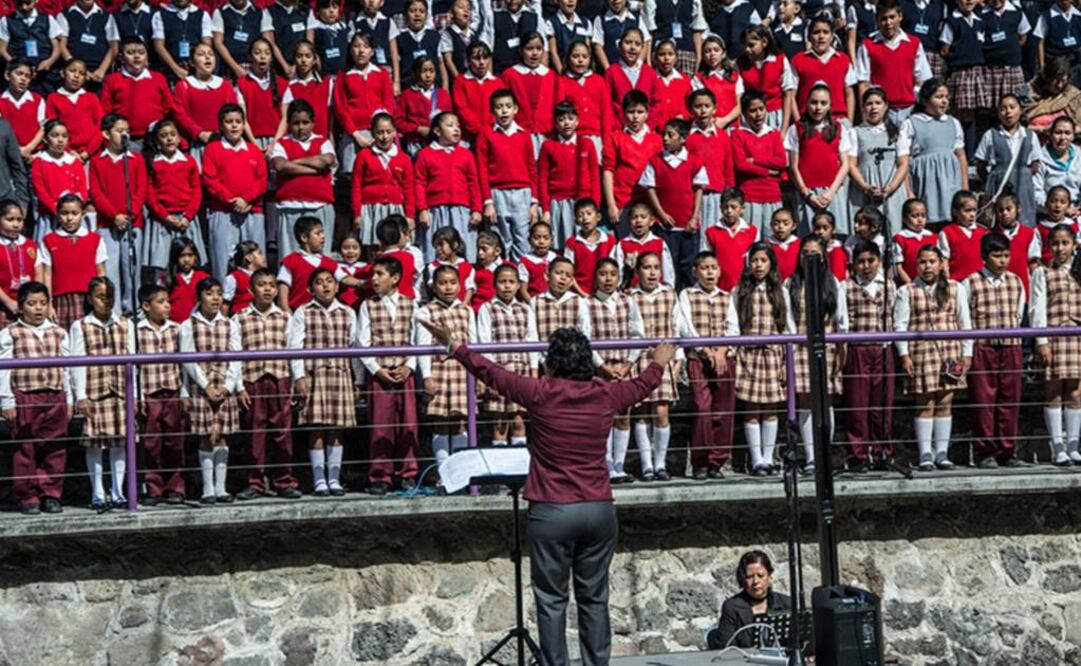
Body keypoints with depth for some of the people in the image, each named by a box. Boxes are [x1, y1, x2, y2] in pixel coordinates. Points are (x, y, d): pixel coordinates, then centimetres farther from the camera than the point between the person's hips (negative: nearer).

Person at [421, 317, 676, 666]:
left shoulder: (541, 394, -8)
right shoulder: (605, 395, 2)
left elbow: (491, 374, 4)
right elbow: (642, 385, 22)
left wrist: (454, 346, 17)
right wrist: (659, 363, 44)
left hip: (552, 512, -3)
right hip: (599, 509, 3)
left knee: (552, 599, 4)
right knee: (594, 597, 10)